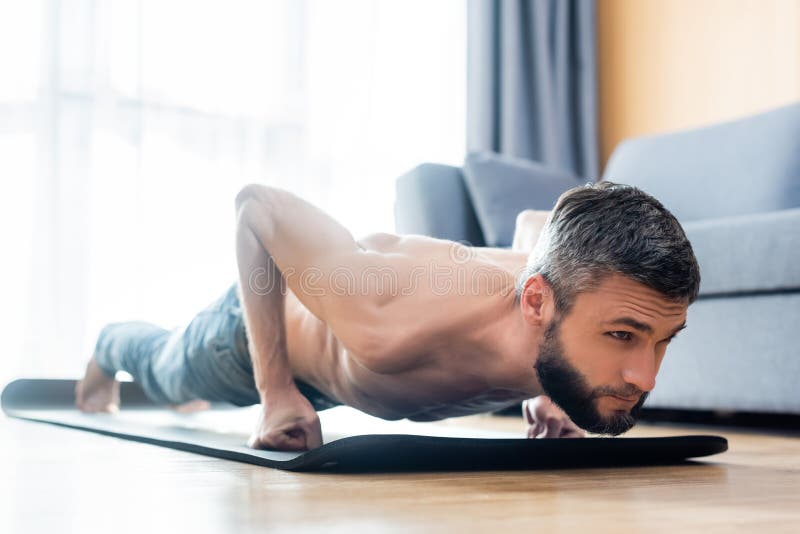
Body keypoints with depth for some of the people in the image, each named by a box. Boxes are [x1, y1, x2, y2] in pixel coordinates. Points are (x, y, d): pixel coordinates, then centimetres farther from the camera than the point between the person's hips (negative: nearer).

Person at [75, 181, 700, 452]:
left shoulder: (577, 283, -38)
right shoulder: (390, 326, -54)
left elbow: (534, 221, -11)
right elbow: (258, 204, -36)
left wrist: (546, 388, -13)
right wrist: (276, 393, -33)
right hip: (270, 316, -5)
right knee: (169, 372, 33)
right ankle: (112, 345, 67)